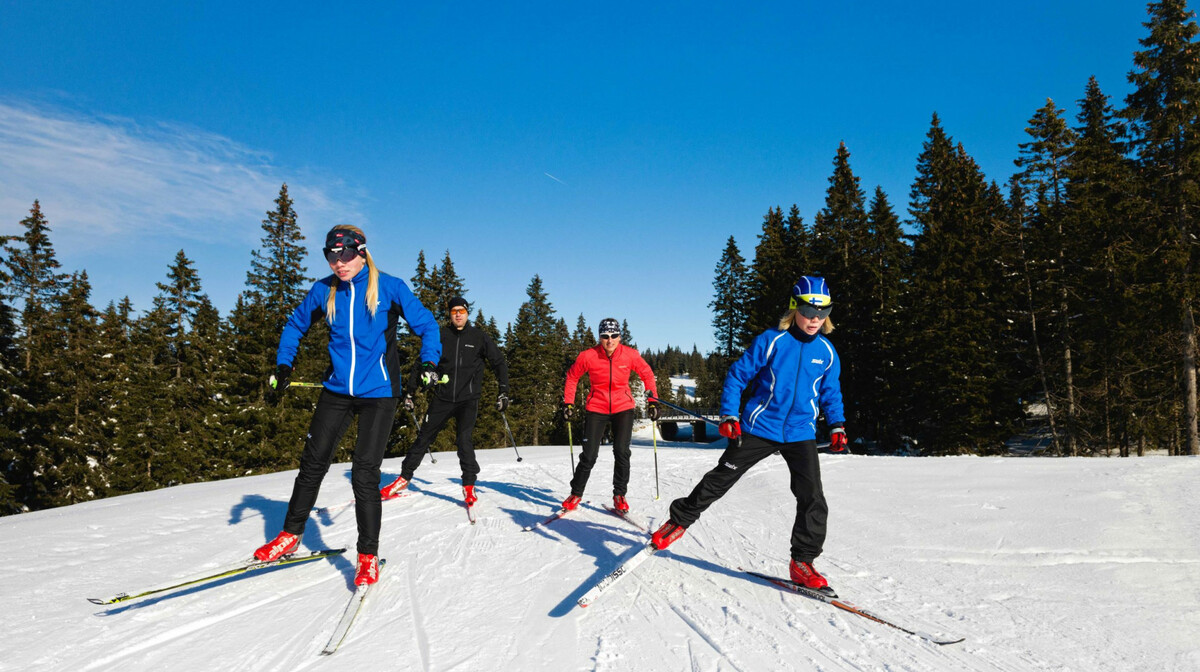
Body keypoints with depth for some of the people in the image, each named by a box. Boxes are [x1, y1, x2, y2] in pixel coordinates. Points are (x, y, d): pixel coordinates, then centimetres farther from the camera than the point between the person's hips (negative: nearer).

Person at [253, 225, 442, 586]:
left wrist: (429, 362, -17)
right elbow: (295, 325, 19)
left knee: (364, 473, -6)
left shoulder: (390, 287, -8)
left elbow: (426, 325, -1)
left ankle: (368, 555, 9)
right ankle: (291, 534, 32)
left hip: (378, 393, -4)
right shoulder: (324, 291, 2)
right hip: (337, 391, 4)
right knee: (312, 463, 11)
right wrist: (282, 364, 8)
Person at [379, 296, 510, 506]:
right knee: (423, 438, 6)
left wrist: (503, 392, -2)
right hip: (442, 398, 2)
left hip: (468, 399, -2)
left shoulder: (479, 336, 1)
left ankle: (469, 486, -2)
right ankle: (404, 478, 22)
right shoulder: (441, 335, 3)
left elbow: (498, 362, 5)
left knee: (464, 440, -15)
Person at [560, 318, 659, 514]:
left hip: (623, 408, 1)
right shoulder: (588, 356, -13)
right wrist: (568, 403, 2)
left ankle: (619, 495, 12)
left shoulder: (630, 355, -10)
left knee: (621, 452, -9)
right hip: (597, 409, 0)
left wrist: (653, 400, 2)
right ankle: (576, 494, 19)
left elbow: (647, 374, 6)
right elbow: (572, 377, 4)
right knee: (589, 455, -2)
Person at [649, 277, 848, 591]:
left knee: (812, 497, -7)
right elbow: (737, 375, -5)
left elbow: (830, 392, 18)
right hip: (759, 428, -3)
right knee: (720, 479, 2)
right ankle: (679, 520, 21)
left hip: (801, 434, 3)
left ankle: (803, 562, 9)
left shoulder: (827, 352, 3)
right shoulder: (771, 341, -10)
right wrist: (729, 415, -12)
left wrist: (837, 425, 6)